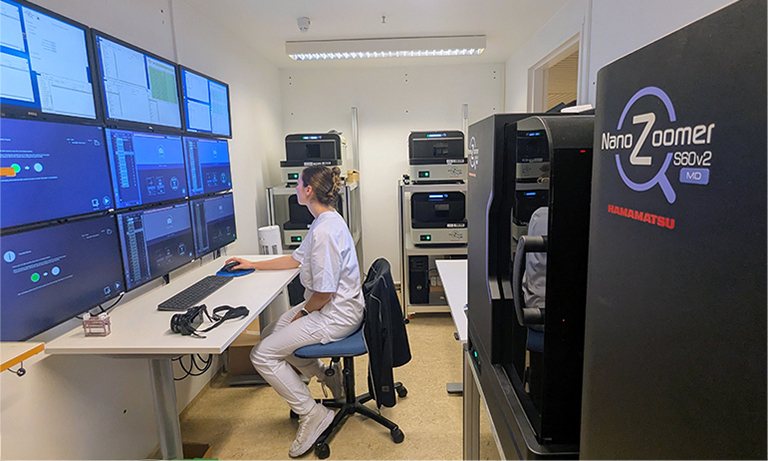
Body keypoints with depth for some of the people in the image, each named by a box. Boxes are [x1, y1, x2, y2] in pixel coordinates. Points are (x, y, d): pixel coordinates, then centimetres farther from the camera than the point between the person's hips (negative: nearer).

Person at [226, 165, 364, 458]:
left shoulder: (325, 231, -27)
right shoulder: (325, 221, 7)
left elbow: (324, 293, -26)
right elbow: (296, 259, 19)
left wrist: (303, 312, -6)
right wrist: (253, 265, 22)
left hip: (335, 315, -10)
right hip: (334, 306, 10)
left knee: (262, 355, -5)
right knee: (273, 331, 21)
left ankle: (312, 414, 6)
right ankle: (326, 376, 28)